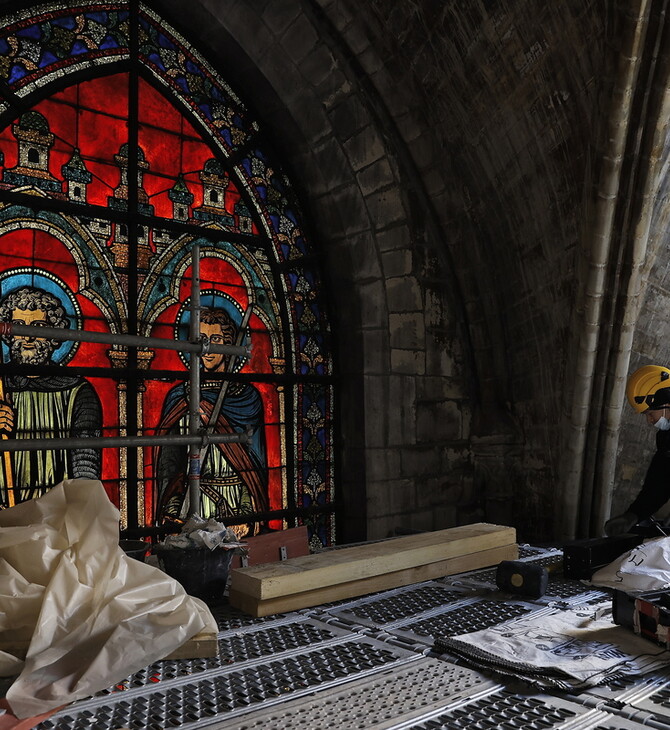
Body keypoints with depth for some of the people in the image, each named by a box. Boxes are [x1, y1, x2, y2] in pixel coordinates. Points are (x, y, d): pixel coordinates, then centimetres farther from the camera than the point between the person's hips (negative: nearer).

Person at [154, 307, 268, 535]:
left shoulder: (247, 396, 3)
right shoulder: (179, 396, 6)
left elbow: (252, 462, -1)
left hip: (235, 501, -1)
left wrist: (247, 515, -10)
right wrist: (171, 513, -5)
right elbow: (169, 461, 4)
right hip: (191, 503, 1)